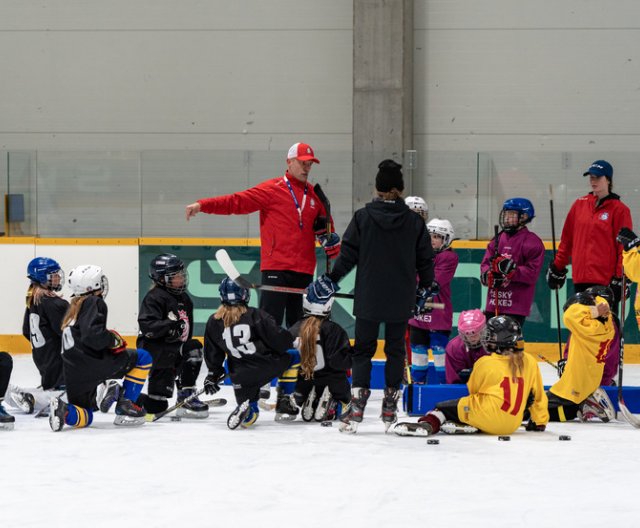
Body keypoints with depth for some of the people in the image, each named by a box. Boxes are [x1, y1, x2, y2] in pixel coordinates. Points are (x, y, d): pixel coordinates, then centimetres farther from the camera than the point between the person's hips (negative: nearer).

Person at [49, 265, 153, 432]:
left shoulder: (74, 307, 22)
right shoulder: (94, 303, -6)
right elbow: (93, 335, -21)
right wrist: (113, 340, -6)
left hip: (72, 375, 9)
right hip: (90, 366, -9)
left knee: (84, 418, 21)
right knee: (143, 358, 5)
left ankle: (63, 410, -12)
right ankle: (125, 407, 2)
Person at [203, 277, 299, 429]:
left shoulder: (213, 322, 7)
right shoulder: (255, 315, -5)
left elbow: (213, 354, 13)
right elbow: (277, 337, -8)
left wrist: (213, 374, 26)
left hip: (241, 376, 3)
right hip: (268, 365, -3)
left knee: (250, 415, 24)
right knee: (293, 357, 27)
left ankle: (246, 411, -16)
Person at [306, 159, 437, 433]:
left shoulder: (363, 217, -6)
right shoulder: (414, 221, -1)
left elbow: (347, 254, -5)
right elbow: (425, 260, 5)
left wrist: (330, 280, 6)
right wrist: (426, 289, 19)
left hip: (368, 298, -1)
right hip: (401, 301, 1)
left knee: (363, 349, 5)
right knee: (395, 349, 11)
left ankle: (357, 406, -8)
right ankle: (390, 409, 13)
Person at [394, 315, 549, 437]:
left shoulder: (484, 363, 1)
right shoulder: (529, 362, 9)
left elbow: (473, 390, 16)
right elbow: (538, 395, 16)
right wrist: (540, 422, 29)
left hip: (487, 416, -5)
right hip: (511, 425, 5)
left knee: (443, 407, 7)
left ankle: (428, 424, -23)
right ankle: (469, 426, -8)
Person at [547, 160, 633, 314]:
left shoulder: (619, 210, -3)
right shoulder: (579, 205, 11)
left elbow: (624, 247, -5)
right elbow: (567, 239, 17)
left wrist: (620, 279, -11)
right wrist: (557, 267, 17)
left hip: (605, 280, -5)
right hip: (580, 278, 5)